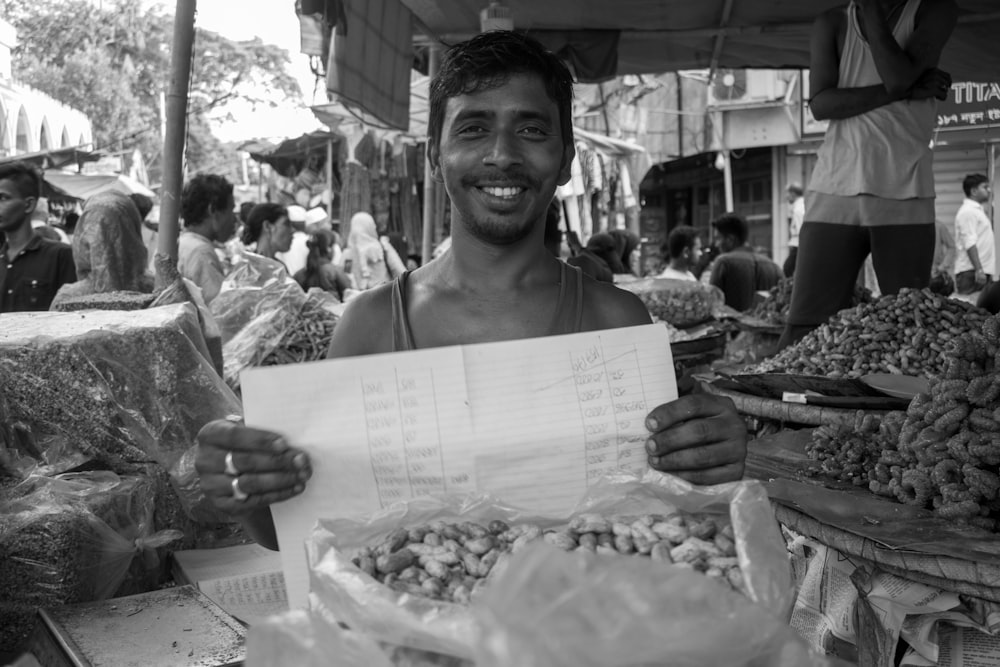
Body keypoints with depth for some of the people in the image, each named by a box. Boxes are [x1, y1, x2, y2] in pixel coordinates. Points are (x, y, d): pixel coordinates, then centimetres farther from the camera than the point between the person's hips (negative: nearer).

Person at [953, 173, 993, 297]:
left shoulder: (976, 210, 21)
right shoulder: (968, 212, -11)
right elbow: (970, 244, -19)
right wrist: (979, 270, -25)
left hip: (982, 271, 10)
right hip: (971, 272, -10)